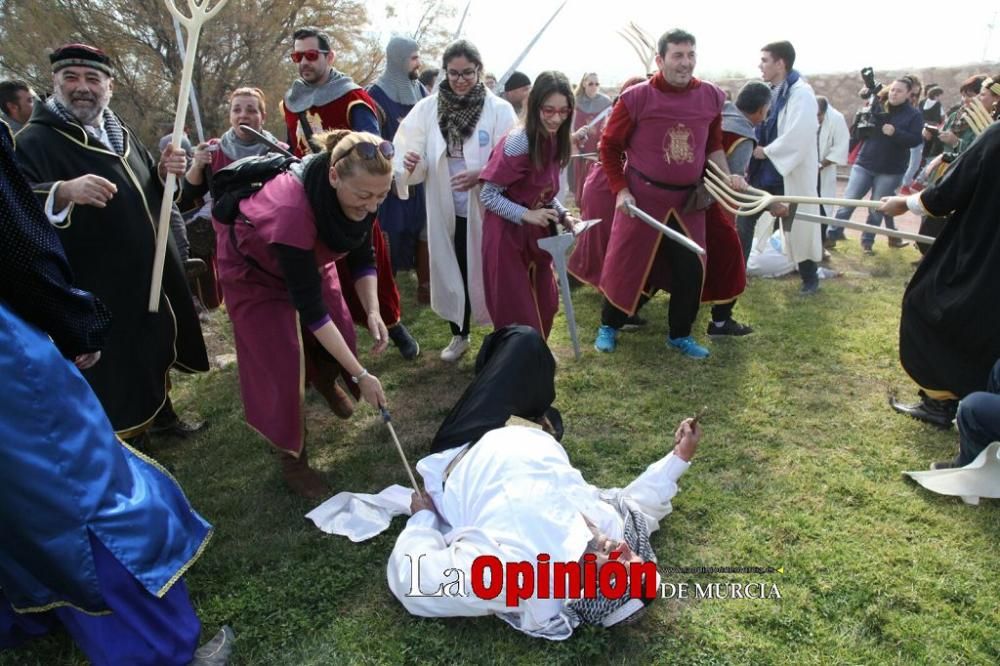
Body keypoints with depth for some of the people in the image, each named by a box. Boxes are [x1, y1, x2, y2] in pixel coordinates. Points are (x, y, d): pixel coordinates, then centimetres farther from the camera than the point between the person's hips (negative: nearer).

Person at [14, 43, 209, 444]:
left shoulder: (121, 132, 10)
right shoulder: (33, 142, -13)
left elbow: (151, 193, 20)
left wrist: (164, 173, -3)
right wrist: (63, 192, -45)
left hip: (151, 273, 7)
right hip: (98, 289, -7)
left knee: (157, 346, 21)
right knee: (114, 371, 2)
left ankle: (161, 412, 43)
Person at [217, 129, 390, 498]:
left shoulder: (359, 194, -26)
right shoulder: (292, 210, -45)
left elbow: (362, 258, -10)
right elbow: (309, 307, -39)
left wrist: (373, 311, -27)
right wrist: (360, 375, -35)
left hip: (310, 258, 6)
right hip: (255, 272, -5)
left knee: (340, 336, 2)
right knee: (283, 363, -8)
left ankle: (325, 382, 40)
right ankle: (292, 457, 13)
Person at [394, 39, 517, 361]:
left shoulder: (499, 110, -8)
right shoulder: (428, 108, 0)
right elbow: (414, 154, -3)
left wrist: (480, 175, -29)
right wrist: (410, 163, -26)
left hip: (486, 209, -3)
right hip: (446, 209, 3)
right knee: (451, 271, 14)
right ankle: (459, 334, 34)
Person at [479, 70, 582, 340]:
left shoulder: (554, 141, 3)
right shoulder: (518, 141, -21)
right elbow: (488, 196, -18)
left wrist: (563, 215, -2)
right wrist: (526, 215, -25)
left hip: (536, 234, 8)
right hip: (507, 234, -8)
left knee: (544, 307, 17)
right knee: (517, 315, 3)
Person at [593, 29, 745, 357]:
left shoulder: (711, 96, 1)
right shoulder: (637, 97, -12)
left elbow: (713, 145, 14)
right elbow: (610, 146, -4)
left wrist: (727, 176, 0)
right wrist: (621, 190, -9)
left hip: (689, 200, 4)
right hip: (643, 197, -4)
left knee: (691, 269, 6)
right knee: (628, 265, 4)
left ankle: (680, 335, 24)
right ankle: (609, 326, 25)